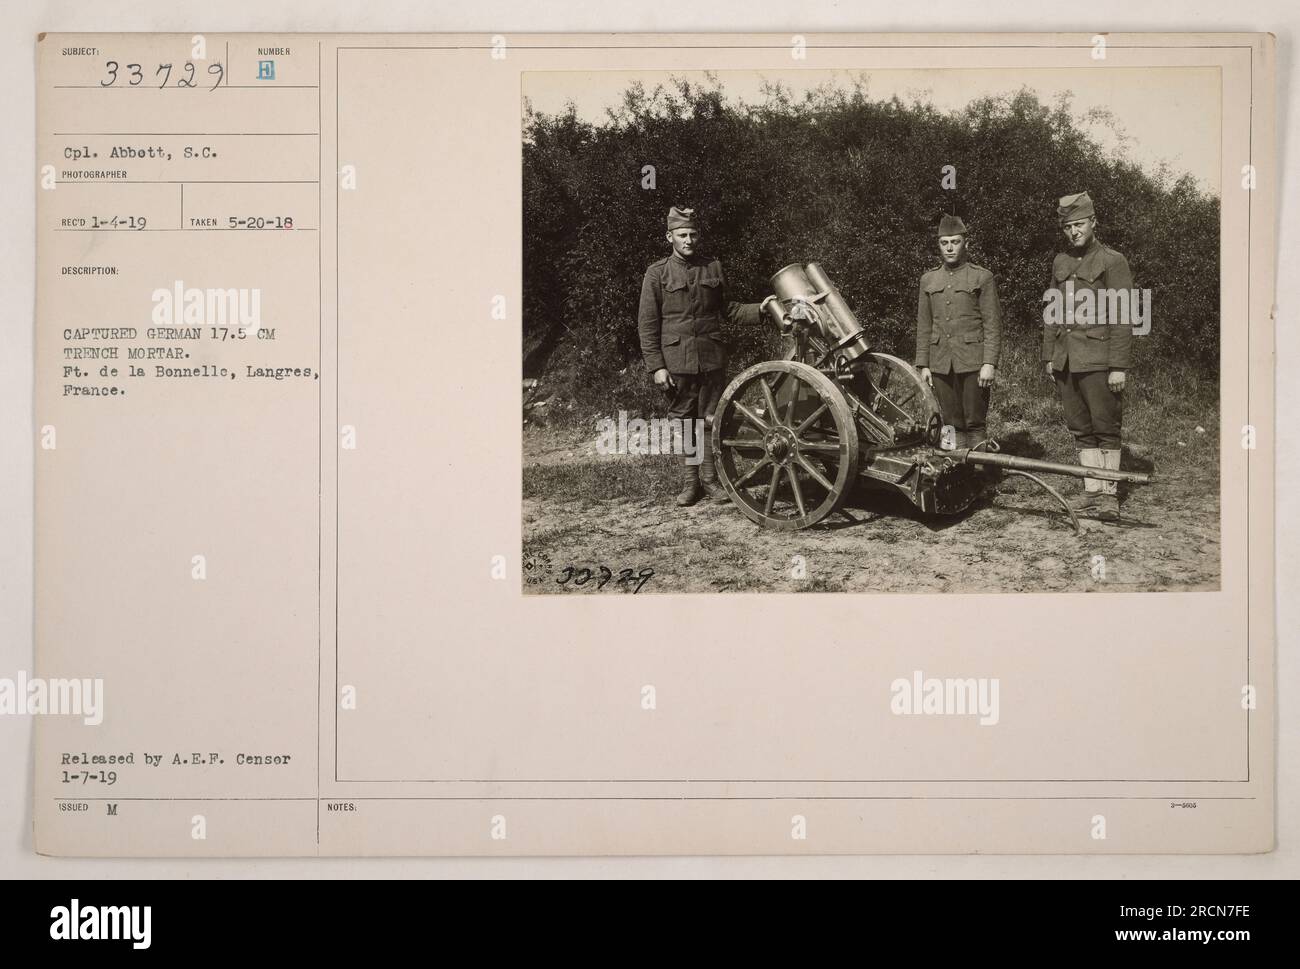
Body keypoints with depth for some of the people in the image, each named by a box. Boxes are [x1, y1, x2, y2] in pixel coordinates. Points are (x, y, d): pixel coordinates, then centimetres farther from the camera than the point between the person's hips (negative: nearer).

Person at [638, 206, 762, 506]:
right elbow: (647, 324, -2)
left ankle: (710, 478, 16)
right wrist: (656, 366, -8)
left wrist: (762, 310, 1)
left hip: (712, 359, 2)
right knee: (683, 422, 5)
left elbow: (728, 310, 16)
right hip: (677, 363, -2)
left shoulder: (713, 268, 9)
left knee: (711, 419, 5)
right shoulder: (657, 273, -1)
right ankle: (690, 482, 15)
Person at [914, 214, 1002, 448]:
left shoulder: (982, 278, 1)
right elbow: (924, 326, 14)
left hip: (972, 363, -4)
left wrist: (989, 363, -11)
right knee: (952, 424, 6)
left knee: (974, 423, -2)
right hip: (941, 365, 4)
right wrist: (923, 365, 8)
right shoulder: (929, 280, 12)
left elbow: (993, 325, -3)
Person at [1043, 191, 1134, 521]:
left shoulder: (1112, 262, -4)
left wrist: (1119, 366, -13)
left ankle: (1110, 494, 4)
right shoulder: (1060, 262, 14)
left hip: (1098, 360, -6)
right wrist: (1049, 356, 14)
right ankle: (1092, 491, 14)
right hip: (1066, 362, 6)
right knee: (1080, 429, 8)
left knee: (1106, 428, -2)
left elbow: (1122, 318, -9)